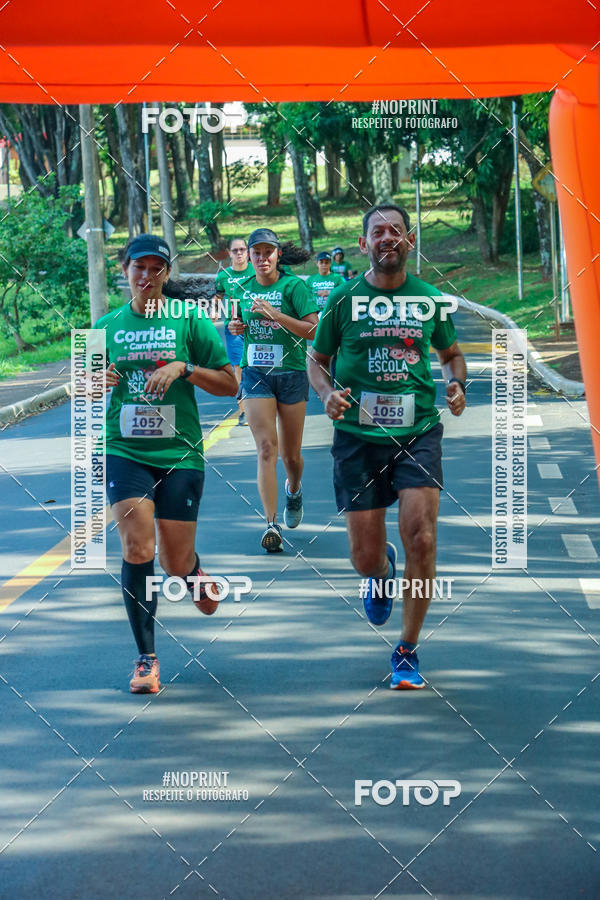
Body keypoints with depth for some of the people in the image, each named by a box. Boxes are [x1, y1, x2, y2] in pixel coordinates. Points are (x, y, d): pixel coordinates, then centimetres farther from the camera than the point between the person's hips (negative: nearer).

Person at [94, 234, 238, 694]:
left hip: (179, 453, -1)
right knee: (137, 548, -16)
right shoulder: (107, 327, 7)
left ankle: (196, 576, 42)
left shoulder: (190, 322, 1)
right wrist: (98, 382, -6)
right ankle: (147, 658, -5)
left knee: (176, 562, 2)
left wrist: (183, 368, -14)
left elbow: (229, 384, 1)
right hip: (124, 451, 1)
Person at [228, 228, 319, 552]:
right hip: (255, 375, 2)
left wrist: (276, 316, -25)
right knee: (266, 449, -13)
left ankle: (294, 489, 44)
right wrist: (235, 327, 0)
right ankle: (271, 524, -15)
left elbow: (314, 329, -16)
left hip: (291, 375, -2)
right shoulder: (242, 289, 6)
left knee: (291, 455, 9)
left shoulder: (294, 286, -7)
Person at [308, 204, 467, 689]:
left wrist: (458, 385, -1)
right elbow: (317, 360, 10)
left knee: (421, 539, -14)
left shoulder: (430, 299, 6)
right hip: (358, 435, 0)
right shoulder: (344, 298, 2)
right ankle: (382, 573, 44)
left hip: (419, 432, 0)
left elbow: (452, 353, 20)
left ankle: (407, 652, 2)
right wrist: (327, 393, -11)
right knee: (365, 556, 2)